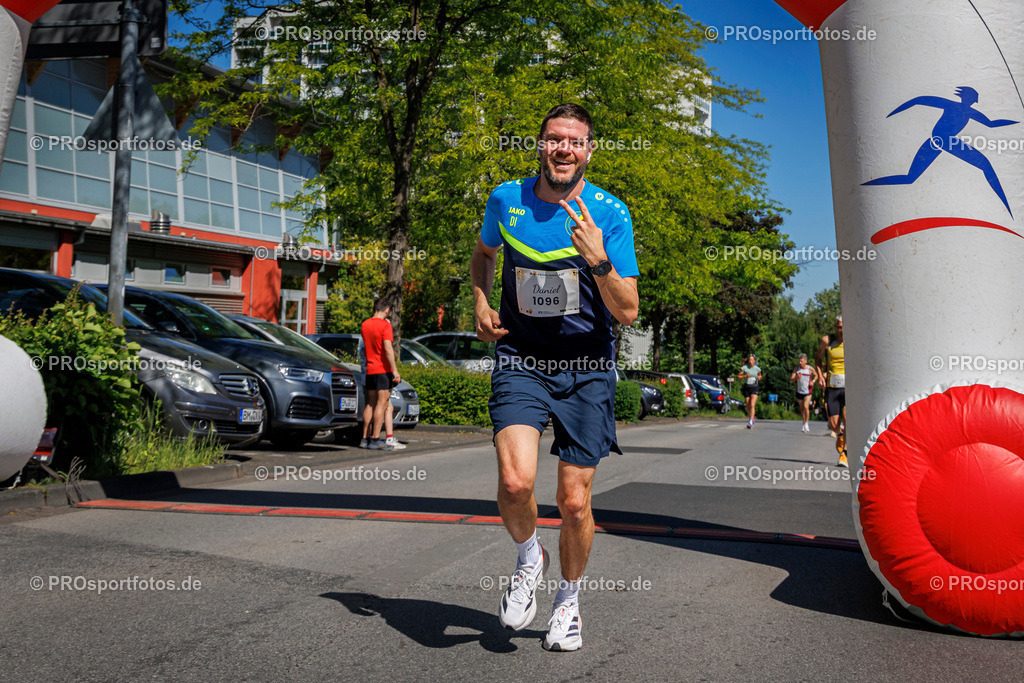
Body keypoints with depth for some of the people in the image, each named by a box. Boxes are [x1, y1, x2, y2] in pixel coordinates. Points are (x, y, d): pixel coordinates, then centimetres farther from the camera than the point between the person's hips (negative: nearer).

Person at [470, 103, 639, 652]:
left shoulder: (610, 213, -6)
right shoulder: (506, 200, 1)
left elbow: (628, 312, -9)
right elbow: (483, 253, 23)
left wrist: (597, 259, -25)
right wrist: (480, 303, 4)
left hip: (586, 369, 0)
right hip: (519, 360, 1)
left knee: (574, 501, 1)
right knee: (515, 481, -21)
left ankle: (568, 599, 30)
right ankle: (529, 559, 13)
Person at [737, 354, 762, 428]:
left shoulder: (757, 369, 2)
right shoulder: (744, 368, -3)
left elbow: (760, 375, 22)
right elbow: (738, 376, 1)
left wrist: (759, 377, -1)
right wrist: (745, 376, -17)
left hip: (754, 388, -1)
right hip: (746, 388, 1)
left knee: (752, 405, -18)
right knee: (748, 407, 7)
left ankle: (750, 422, -25)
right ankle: (751, 418, 35)